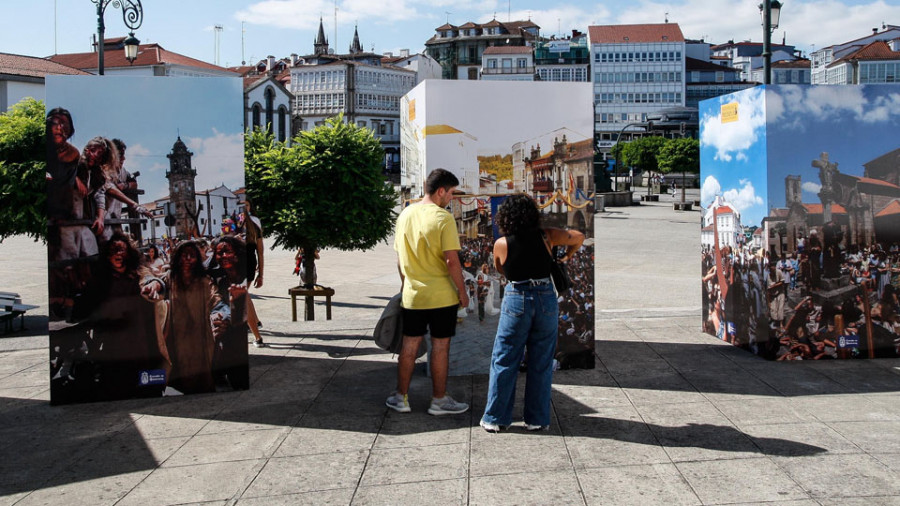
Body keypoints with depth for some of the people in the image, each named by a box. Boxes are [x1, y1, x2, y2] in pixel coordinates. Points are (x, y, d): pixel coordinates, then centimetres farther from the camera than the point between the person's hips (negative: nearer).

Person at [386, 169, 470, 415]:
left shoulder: (405, 215, 5)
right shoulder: (443, 218, -15)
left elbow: (399, 257, 12)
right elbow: (451, 260, -19)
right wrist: (462, 291, -9)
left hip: (412, 294, 5)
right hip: (441, 295, -5)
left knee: (409, 345, 14)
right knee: (440, 347, 6)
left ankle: (401, 397, 22)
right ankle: (439, 400, 16)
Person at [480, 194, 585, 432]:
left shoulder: (501, 244, -5)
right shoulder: (546, 236, -1)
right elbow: (579, 237, 13)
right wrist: (566, 257, 28)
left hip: (516, 300, -2)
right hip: (546, 299, 2)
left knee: (504, 361, 8)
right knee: (541, 363, 10)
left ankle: (495, 418, 13)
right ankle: (537, 419, 16)